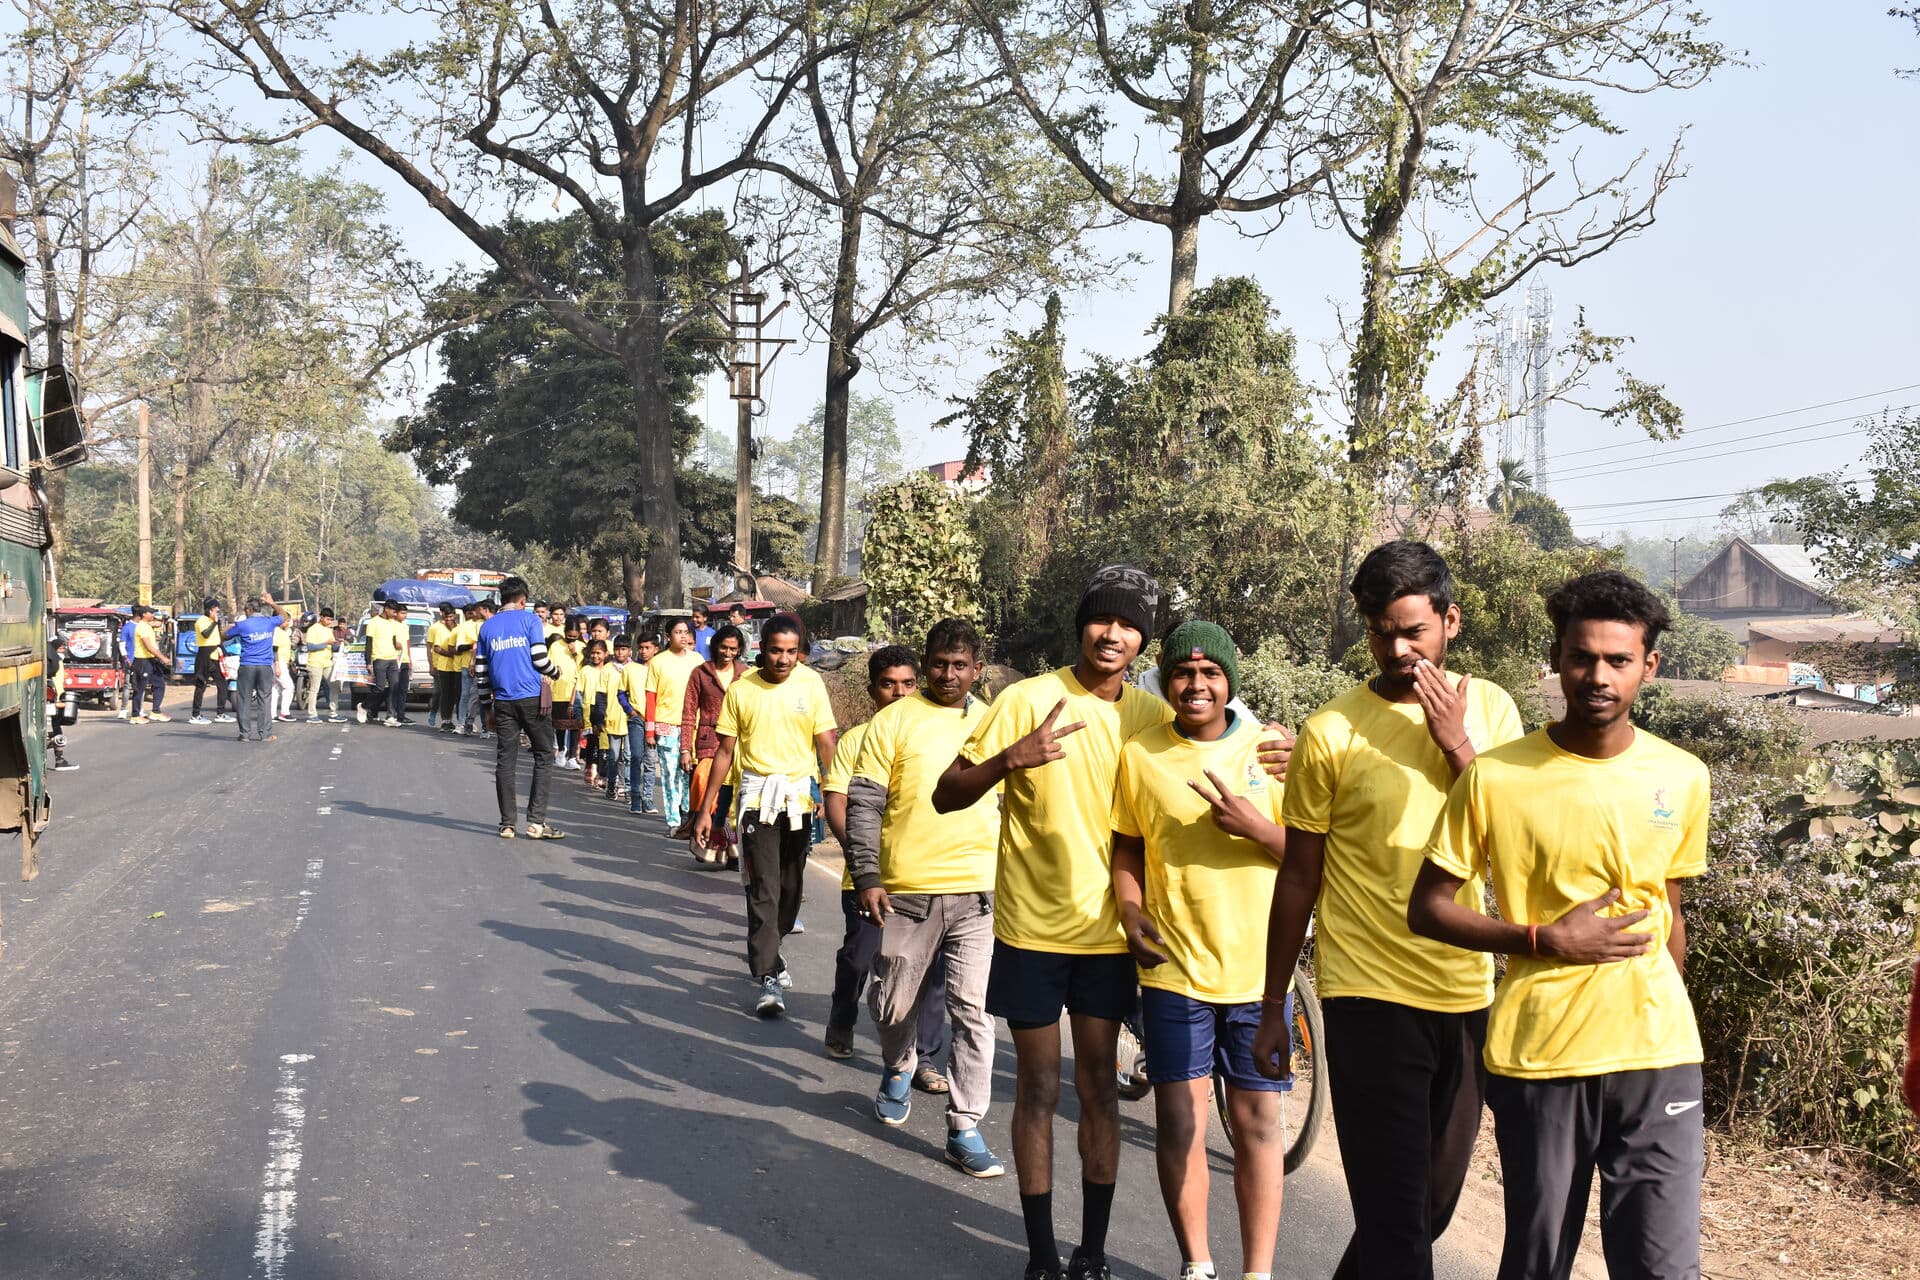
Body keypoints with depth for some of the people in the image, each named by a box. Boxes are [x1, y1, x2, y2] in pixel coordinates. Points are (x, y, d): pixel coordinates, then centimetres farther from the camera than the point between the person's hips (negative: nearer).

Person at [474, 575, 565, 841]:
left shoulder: (487, 626, 11)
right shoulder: (529, 619, -1)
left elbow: (480, 669, 12)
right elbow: (540, 658, -7)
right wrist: (556, 672, 13)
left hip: (503, 701, 4)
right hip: (532, 698, -4)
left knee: (505, 761, 6)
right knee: (544, 756, 4)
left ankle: (507, 824, 5)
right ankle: (536, 821, -5)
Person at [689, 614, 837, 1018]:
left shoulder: (810, 683, -1)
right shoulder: (741, 690, -3)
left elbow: (825, 743, -1)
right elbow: (725, 751, 2)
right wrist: (706, 809, 1)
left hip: (800, 795, 2)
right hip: (758, 797, -2)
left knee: (791, 884, 12)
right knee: (764, 888, -8)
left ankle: (766, 950, 36)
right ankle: (768, 978, -8)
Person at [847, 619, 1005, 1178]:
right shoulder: (894, 720, 0)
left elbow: (1011, 806, 17)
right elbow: (864, 803, -2)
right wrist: (867, 877, -10)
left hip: (978, 891, 1)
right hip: (906, 891, -1)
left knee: (973, 1012, -2)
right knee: (895, 1005, 12)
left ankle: (965, 1129, 6)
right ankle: (898, 1072, 43)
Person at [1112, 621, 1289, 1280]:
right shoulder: (1140, 754, 1)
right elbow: (1127, 847, 10)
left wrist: (1257, 828, -18)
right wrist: (1131, 914, -6)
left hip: (1259, 970, 0)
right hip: (1174, 967, 1)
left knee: (1257, 1122, 7)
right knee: (1179, 1125, 6)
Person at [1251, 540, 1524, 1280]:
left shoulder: (1489, 709, 4)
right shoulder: (1331, 732, -6)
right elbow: (1298, 878, 0)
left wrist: (1458, 746, -14)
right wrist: (1272, 1009, 4)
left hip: (1467, 996, 4)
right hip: (1369, 998, -4)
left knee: (1432, 1205, 19)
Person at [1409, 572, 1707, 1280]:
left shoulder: (1682, 778, 4)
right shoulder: (1496, 777, -7)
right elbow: (1426, 908, -3)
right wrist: (1546, 940, -13)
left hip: (1658, 1060, 2)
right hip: (1537, 1060, -2)